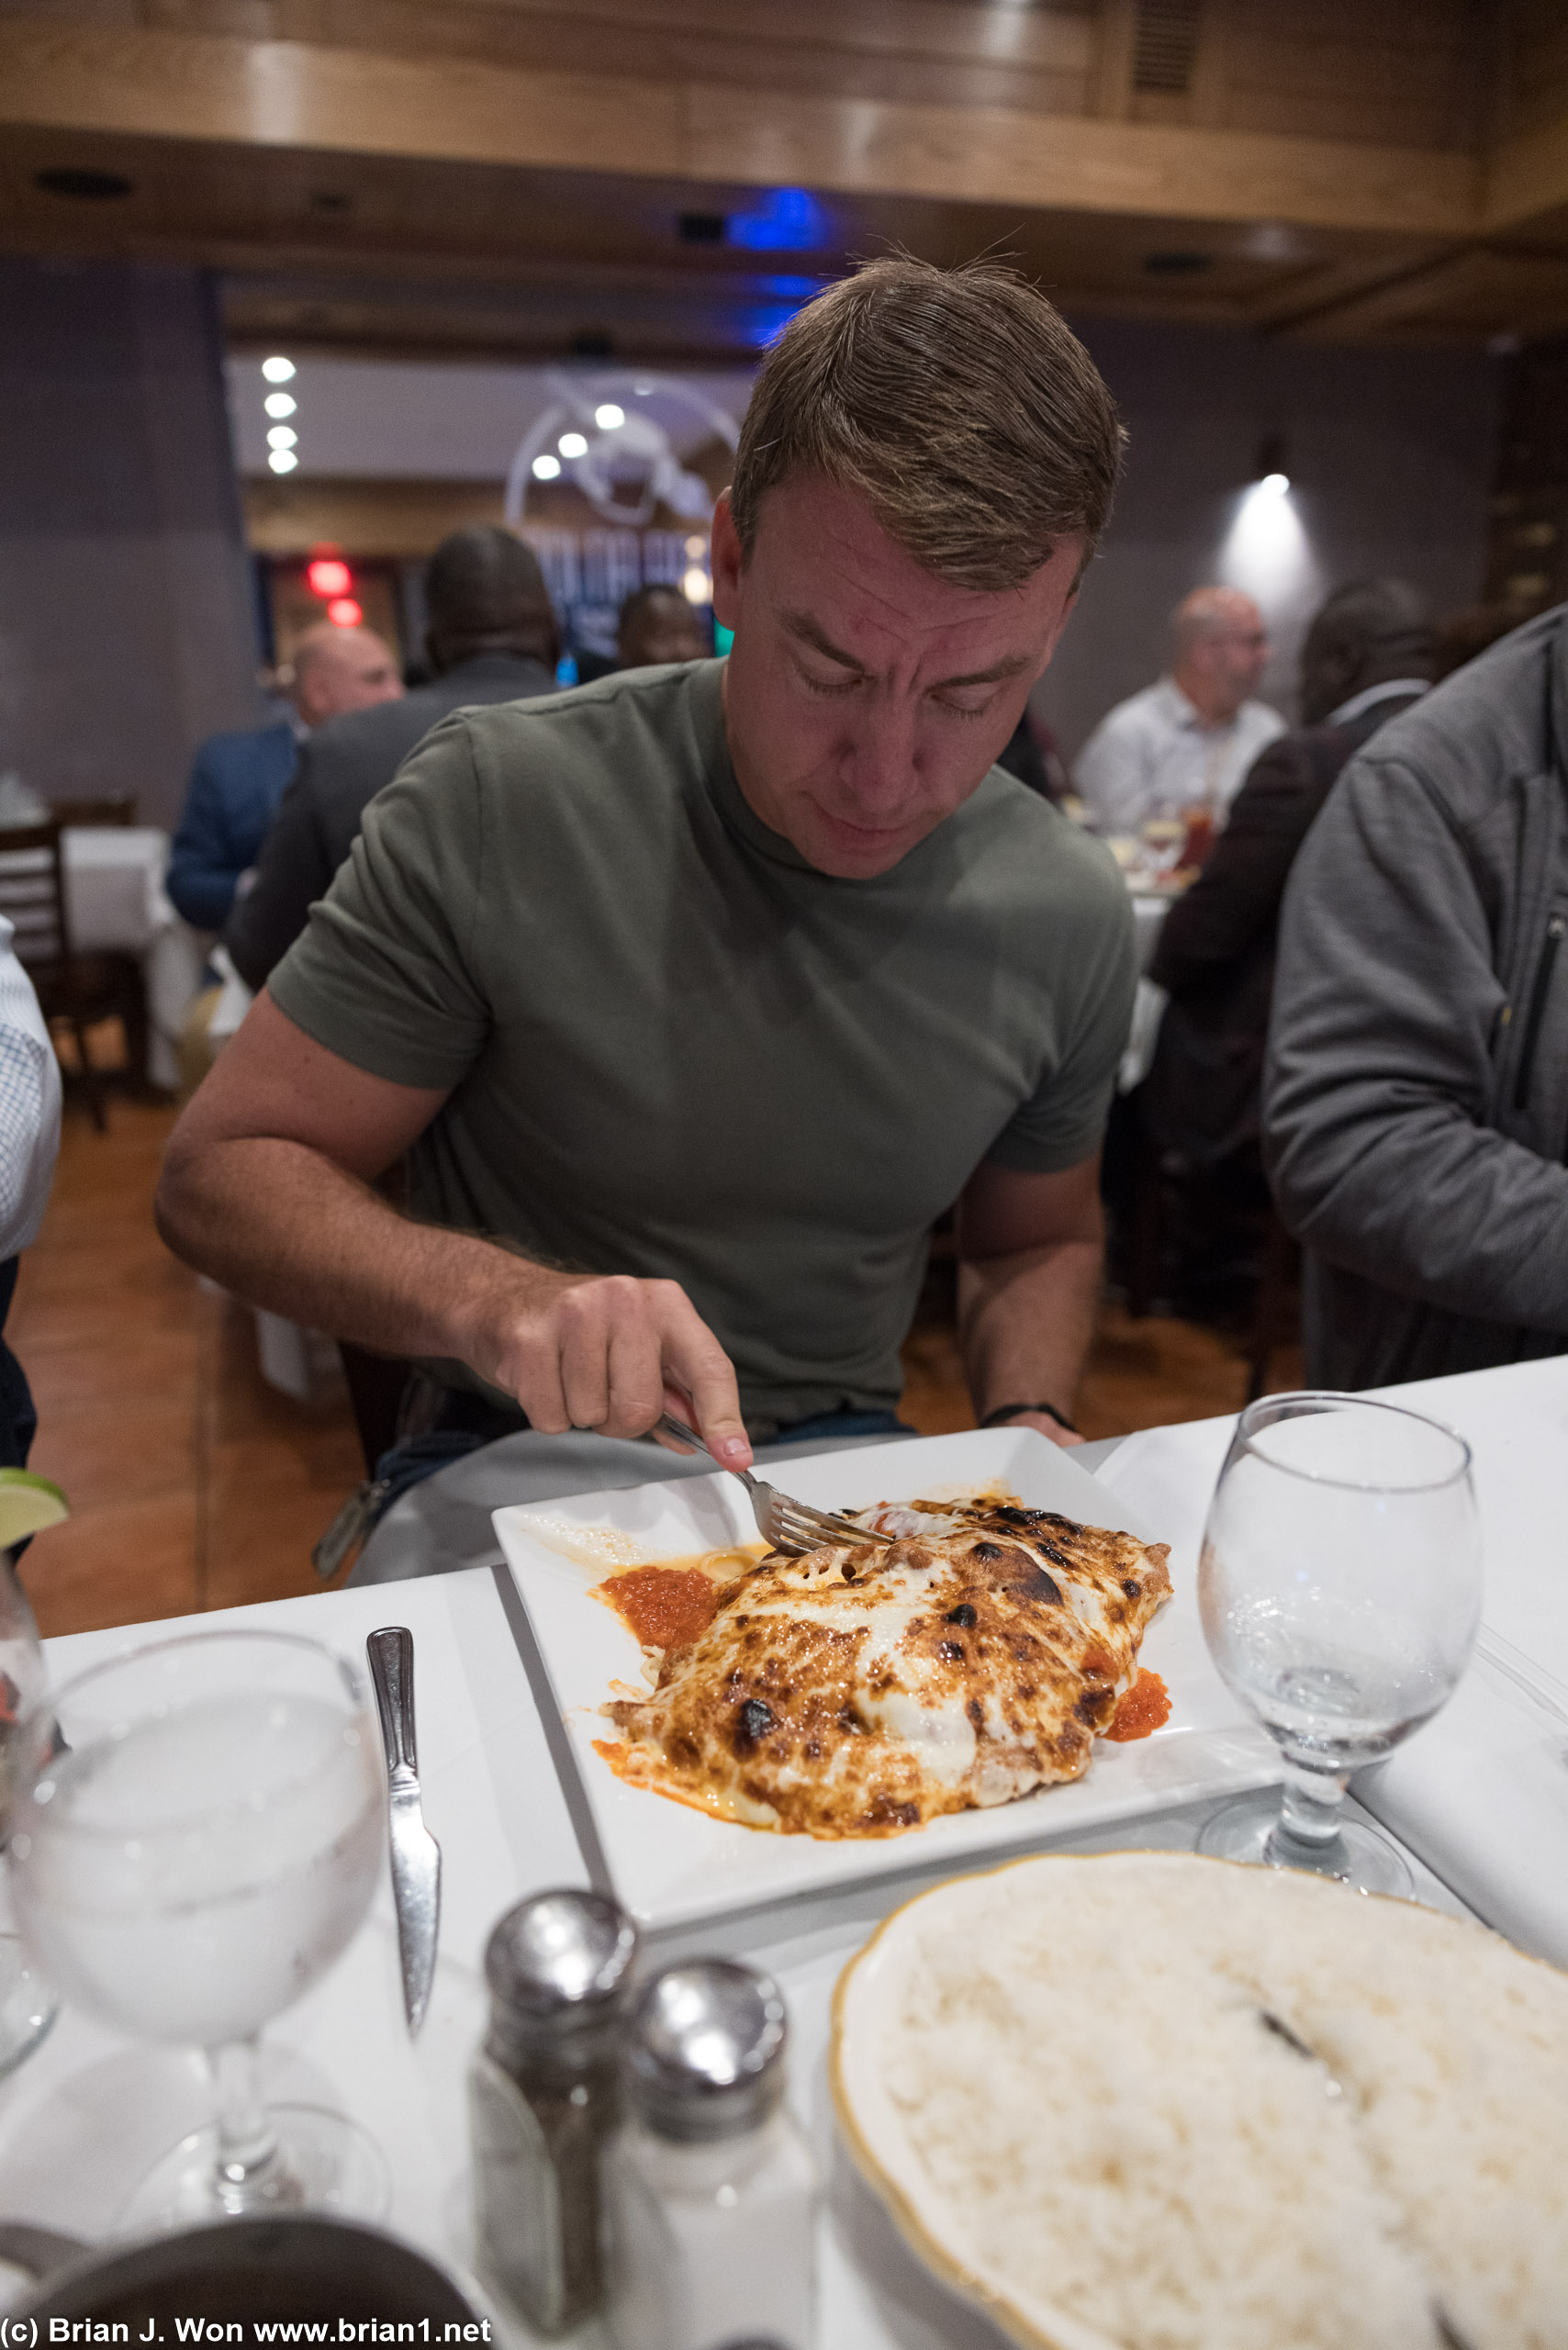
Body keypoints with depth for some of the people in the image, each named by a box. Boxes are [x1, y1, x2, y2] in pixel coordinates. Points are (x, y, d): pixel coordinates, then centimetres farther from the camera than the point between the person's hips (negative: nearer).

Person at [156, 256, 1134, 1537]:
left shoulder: (1071, 918, -6)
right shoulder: (498, 806, -17)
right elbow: (221, 1172, -10)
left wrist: (1029, 1430, -10)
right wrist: (487, 1297, -29)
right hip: (512, 1477, -1)